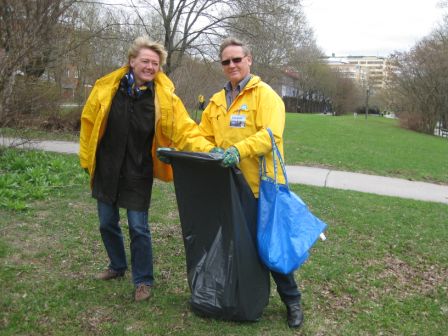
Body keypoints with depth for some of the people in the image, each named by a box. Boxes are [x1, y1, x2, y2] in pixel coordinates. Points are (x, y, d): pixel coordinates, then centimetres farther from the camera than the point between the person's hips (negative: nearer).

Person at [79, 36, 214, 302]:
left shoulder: (165, 98, -13)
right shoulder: (107, 88, -8)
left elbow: (185, 130, -17)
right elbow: (89, 123, 2)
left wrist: (208, 149, -32)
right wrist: (87, 159, 5)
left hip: (138, 174, -3)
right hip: (106, 170, 3)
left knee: (138, 228, 1)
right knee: (107, 223, 17)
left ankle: (143, 280, 20)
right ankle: (118, 266, 41)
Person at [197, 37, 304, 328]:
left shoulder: (265, 94, -7)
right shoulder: (217, 101, 13)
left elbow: (271, 134, -21)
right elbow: (204, 138, 15)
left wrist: (239, 150, -35)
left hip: (261, 184, -6)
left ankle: (292, 301, 20)